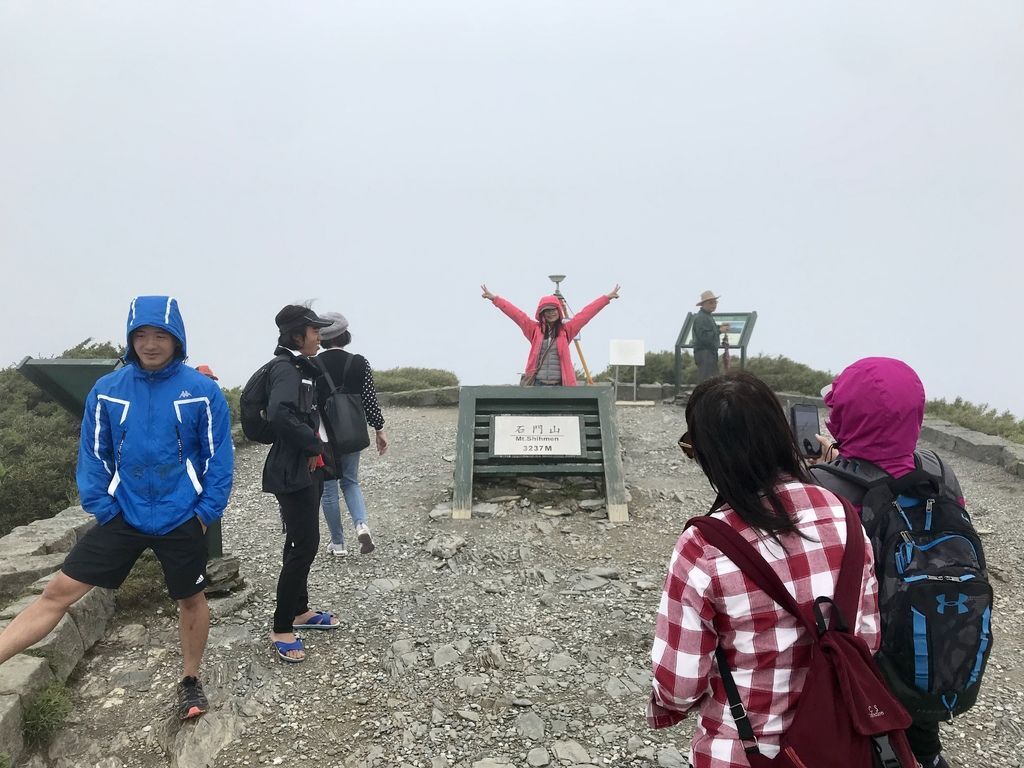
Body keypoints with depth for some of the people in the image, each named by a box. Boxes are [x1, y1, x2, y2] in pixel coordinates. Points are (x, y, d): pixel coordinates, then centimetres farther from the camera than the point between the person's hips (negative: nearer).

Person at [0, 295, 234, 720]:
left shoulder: (202, 391, -11)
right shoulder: (107, 390, -4)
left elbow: (219, 456, -6)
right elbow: (93, 455, 2)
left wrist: (207, 512, -8)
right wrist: (103, 508, -4)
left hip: (181, 520, -1)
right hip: (123, 515, 1)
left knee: (191, 600, 14)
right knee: (58, 591, 0)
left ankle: (190, 680, 35)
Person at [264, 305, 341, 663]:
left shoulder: (302, 368, 13)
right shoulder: (285, 369, -17)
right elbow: (280, 414, -34)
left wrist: (316, 447, 7)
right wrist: (313, 445, -22)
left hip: (308, 468, 10)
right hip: (293, 472, -10)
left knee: (301, 543, 18)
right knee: (304, 545, -6)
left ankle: (299, 611, 32)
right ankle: (281, 629, 6)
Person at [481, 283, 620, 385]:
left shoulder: (566, 330, 7)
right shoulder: (535, 329, 7)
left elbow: (585, 314, 5)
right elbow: (516, 313, 4)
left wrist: (607, 298, 5)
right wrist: (494, 298, 3)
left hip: (560, 385, 0)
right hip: (538, 385, 0)